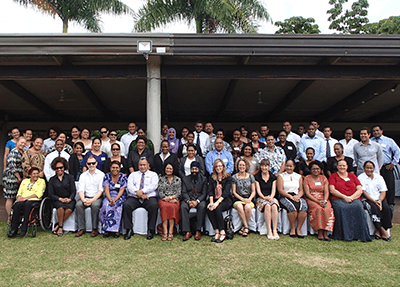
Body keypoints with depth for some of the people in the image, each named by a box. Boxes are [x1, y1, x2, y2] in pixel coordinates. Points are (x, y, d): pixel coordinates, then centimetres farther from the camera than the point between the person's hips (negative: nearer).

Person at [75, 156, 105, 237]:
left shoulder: (101, 174, 1)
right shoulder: (83, 175, 12)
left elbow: (100, 190, -6)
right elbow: (81, 190, 3)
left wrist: (92, 200, -20)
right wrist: (83, 199, -18)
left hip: (97, 197, -3)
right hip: (86, 197, 3)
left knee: (95, 205, -34)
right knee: (78, 205, -27)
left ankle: (94, 229, -20)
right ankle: (82, 228, -17)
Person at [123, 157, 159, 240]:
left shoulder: (153, 174, 17)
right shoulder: (133, 174, 22)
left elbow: (154, 185, -2)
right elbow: (129, 186, 5)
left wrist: (142, 191, -16)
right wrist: (139, 194, -12)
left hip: (149, 197, -1)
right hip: (134, 198, 2)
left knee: (154, 206, -33)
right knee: (126, 205, -29)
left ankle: (151, 230, -22)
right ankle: (129, 229, -18)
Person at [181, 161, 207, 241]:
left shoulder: (203, 179, 9)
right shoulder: (185, 179, 12)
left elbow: (204, 193, 2)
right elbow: (184, 192, 3)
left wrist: (197, 201, -17)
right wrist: (189, 201, -17)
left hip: (199, 199, -1)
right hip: (187, 199, 1)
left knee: (202, 207, -33)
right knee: (183, 207, -31)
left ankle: (198, 231, -26)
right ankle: (187, 232, -29)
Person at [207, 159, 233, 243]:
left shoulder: (228, 177, 0)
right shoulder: (212, 177, 12)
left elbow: (226, 192, -11)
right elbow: (210, 190, 3)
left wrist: (217, 202, -23)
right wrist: (211, 202, -14)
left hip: (225, 200, -3)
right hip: (214, 199, 3)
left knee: (217, 208, -32)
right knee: (209, 209, -28)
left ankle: (222, 232, -22)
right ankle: (217, 232, -22)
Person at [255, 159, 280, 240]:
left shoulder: (273, 177, 15)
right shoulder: (257, 177, 9)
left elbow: (274, 190, 6)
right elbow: (258, 191, 1)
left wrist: (271, 197, -15)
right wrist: (264, 197, -18)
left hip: (271, 198, 2)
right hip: (261, 198, -2)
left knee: (274, 206, -34)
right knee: (267, 205, -35)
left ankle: (275, 230, -34)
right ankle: (269, 231, -33)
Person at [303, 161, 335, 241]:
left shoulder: (324, 178, 14)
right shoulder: (307, 178, 5)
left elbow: (326, 192, 5)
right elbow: (307, 193, -4)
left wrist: (324, 201, -15)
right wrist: (317, 201, -16)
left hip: (323, 199, 2)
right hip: (311, 199, -2)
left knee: (328, 209, -30)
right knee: (318, 208, -33)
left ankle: (325, 233, -27)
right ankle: (320, 232, -28)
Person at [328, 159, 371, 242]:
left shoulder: (352, 176, 21)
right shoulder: (333, 176, 14)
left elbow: (360, 190, 11)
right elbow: (332, 190, 1)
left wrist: (351, 197, -8)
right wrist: (344, 197, -11)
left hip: (354, 199, 2)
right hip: (338, 199, -2)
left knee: (358, 207, -31)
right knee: (342, 208, -35)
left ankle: (360, 234, -28)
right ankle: (344, 235, -30)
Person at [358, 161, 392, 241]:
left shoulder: (379, 177, 13)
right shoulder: (361, 177, 1)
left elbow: (383, 191, 7)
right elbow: (363, 192, -7)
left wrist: (380, 200, -12)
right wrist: (374, 201, -17)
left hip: (379, 199, 4)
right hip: (367, 200, -3)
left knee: (386, 208, -26)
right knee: (374, 208, -33)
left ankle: (378, 231, -21)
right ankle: (382, 231, -29)